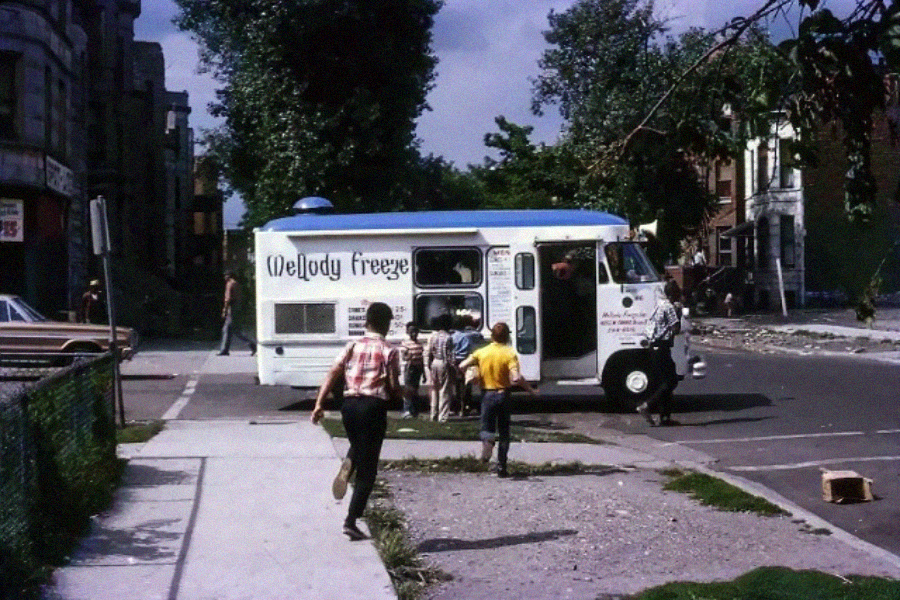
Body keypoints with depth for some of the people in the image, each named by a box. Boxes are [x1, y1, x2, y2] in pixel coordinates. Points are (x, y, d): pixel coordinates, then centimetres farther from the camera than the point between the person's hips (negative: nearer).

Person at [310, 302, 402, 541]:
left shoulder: (352, 347, 9)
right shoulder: (389, 351, -2)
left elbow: (333, 374, -1)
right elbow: (393, 387, -6)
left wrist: (319, 404, -4)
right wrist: (402, 394, 17)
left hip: (349, 404, 4)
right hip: (374, 407, -4)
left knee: (359, 445, 33)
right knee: (367, 470, 4)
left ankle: (347, 465, -2)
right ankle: (351, 521, 0)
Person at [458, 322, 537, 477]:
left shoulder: (481, 352, -2)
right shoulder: (509, 354, -10)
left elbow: (462, 366, -8)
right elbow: (516, 378, -21)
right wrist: (531, 390, -8)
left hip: (487, 394, 1)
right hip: (503, 395, -1)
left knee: (487, 427, 10)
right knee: (504, 432, 11)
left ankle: (487, 441, -27)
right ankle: (501, 467, 9)